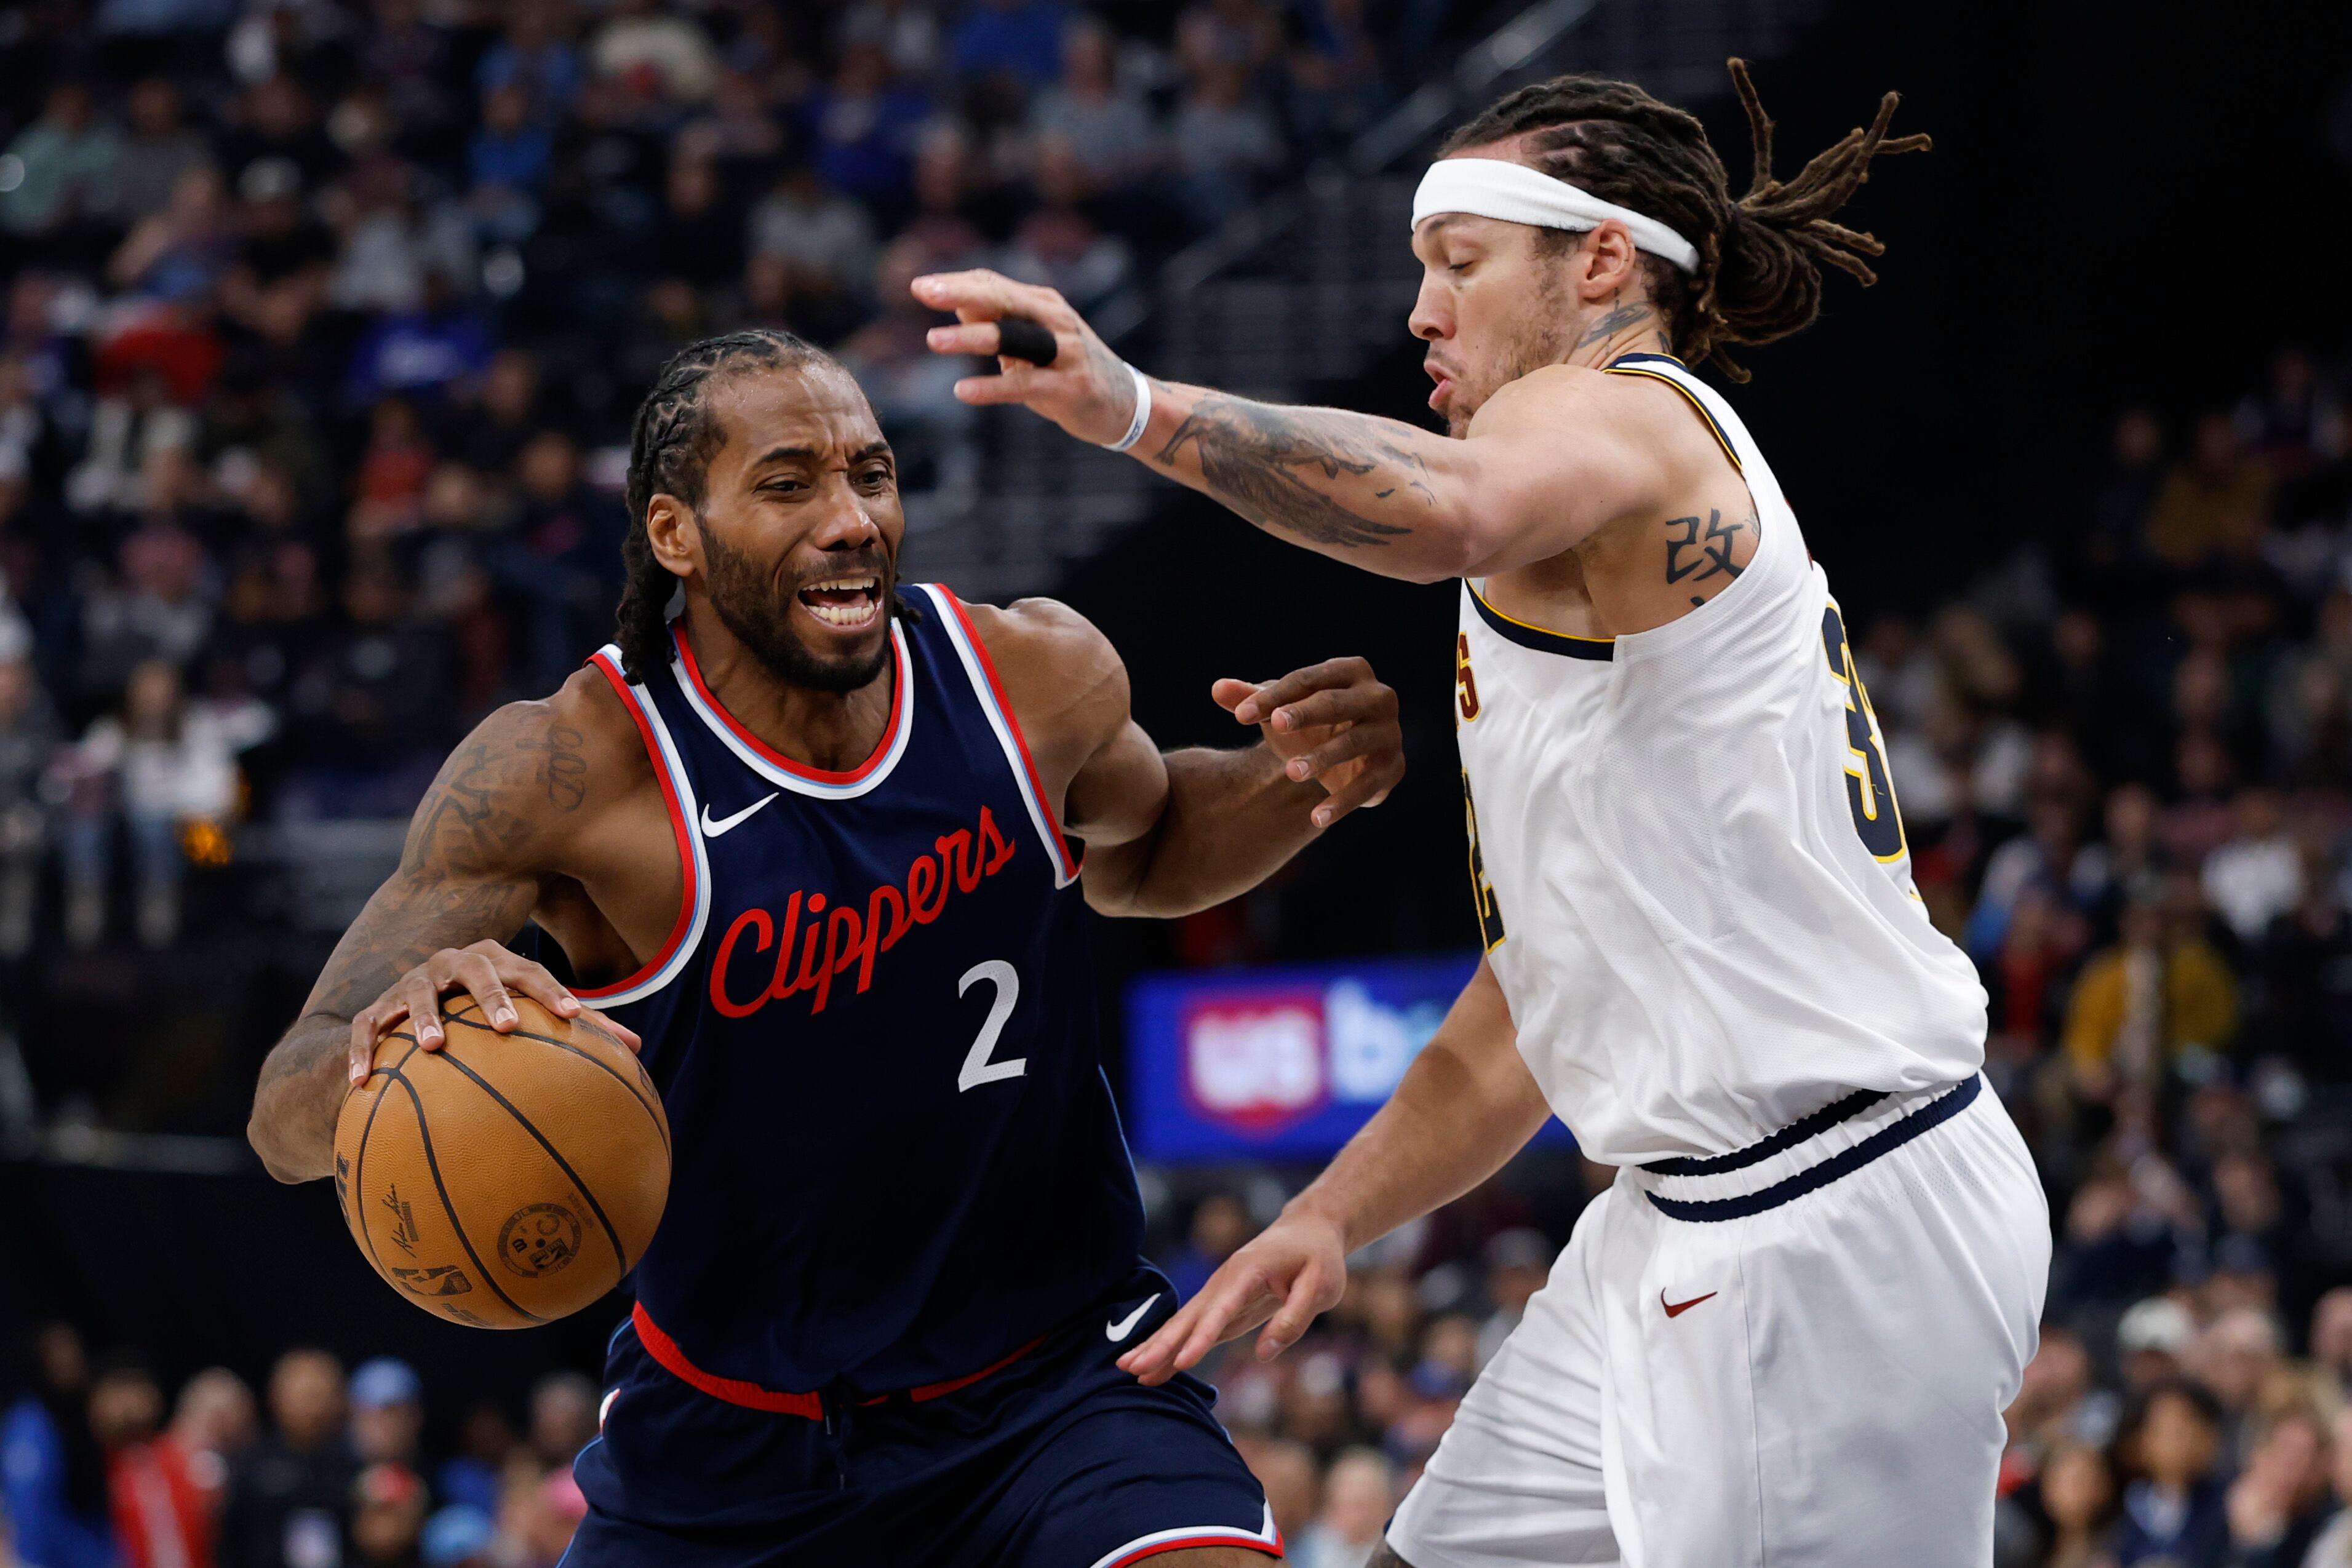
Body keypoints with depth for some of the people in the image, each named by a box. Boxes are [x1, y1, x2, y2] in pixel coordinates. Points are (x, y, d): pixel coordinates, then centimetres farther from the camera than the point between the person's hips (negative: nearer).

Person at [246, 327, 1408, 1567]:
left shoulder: (1037, 678, -10)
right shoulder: (576, 770, -19)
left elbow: (1135, 850, 17)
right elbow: (287, 1125, -22)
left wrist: (1299, 790, -6)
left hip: (1053, 1379, 0)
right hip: (727, 1439, 0)